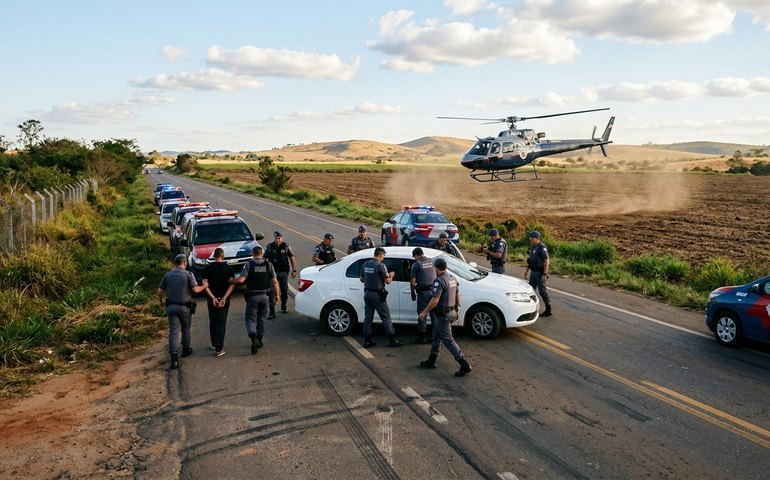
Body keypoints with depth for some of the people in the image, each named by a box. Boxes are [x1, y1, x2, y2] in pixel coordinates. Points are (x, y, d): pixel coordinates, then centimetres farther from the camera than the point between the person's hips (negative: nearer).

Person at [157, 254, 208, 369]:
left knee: (173, 332, 0)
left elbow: (160, 291, 3)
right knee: (186, 329, 20)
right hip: (185, 307, -2)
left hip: (171, 306, 2)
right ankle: (186, 349, 36)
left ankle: (174, 358, -7)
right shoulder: (188, 274, -9)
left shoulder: (167, 275, 1)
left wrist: (160, 302, 20)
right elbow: (195, 290, -14)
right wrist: (204, 286, 5)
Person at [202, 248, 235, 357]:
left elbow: (205, 285, -9)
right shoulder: (228, 268, -4)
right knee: (222, 323, 1)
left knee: (213, 322, 17)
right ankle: (219, 348, -4)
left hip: (211, 300, 1)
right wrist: (224, 298, -14)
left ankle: (214, 344, 29)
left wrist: (213, 298, -12)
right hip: (224, 300, -1)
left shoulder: (208, 268, -2)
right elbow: (232, 284, -12)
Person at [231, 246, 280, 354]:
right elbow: (274, 281, -2)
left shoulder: (249, 264, -9)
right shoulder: (268, 264, -1)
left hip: (252, 296, -3)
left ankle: (253, 337, -20)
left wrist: (231, 280, 0)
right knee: (261, 318, 17)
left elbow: (241, 279, -17)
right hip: (265, 296, 3)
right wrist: (276, 294, 7)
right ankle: (259, 340, 24)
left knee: (251, 318, 4)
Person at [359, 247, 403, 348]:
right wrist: (391, 275, 7)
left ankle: (367, 341, 13)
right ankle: (392, 340, 7)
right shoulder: (380, 265, -16)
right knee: (386, 317, 2)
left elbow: (361, 279, 12)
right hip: (378, 295, -6)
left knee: (368, 317, 11)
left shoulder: (365, 264, 5)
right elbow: (387, 281, -12)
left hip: (367, 293, 7)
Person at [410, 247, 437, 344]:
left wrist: (413, 292, 3)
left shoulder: (416, 264, -7)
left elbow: (413, 280, -9)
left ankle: (421, 337, 10)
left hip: (423, 292, -4)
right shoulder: (432, 261, 6)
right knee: (434, 314, 12)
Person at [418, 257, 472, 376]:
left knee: (448, 340, -4)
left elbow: (434, 300, -25)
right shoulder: (453, 278, 7)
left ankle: (465, 365, -5)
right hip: (452, 312, 9)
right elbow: (457, 295, 15)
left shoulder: (439, 281, -21)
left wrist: (424, 312, -15)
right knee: (436, 336, 20)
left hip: (443, 315, -9)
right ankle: (431, 361, 29)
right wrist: (457, 309, 27)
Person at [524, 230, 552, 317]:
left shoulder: (542, 247, -16)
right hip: (533, 272, 9)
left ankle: (548, 310, 7)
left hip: (540, 273, -9)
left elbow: (547, 261, -20)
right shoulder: (532, 247, 11)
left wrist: (544, 274, -24)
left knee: (542, 291, -3)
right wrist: (526, 271, 18)